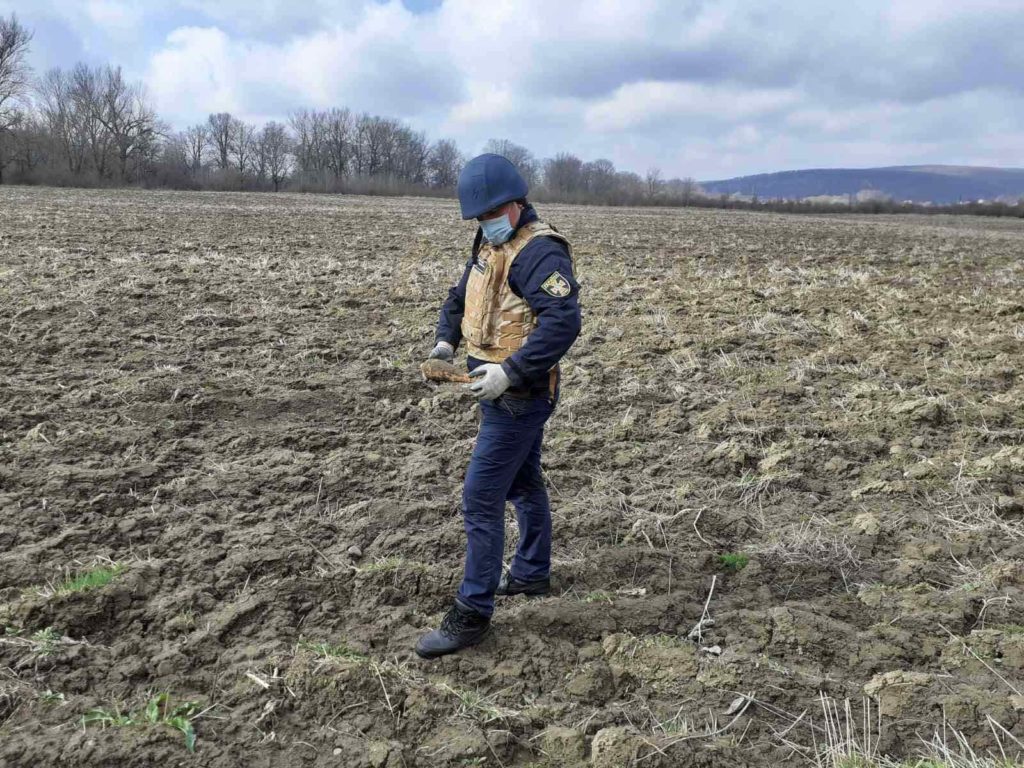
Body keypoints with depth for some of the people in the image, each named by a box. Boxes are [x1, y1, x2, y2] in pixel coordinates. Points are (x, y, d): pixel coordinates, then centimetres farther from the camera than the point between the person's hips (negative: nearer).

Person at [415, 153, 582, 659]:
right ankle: (532, 574, 40)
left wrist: (511, 372, -36)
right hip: (505, 391, 10)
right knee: (523, 484, 22)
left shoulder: (539, 252, -21)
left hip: (520, 396, -10)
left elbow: (564, 321, -32)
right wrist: (446, 340, 4)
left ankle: (471, 614, 1)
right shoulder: (491, 247, 11)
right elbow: (460, 296, 22)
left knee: (480, 499, -8)